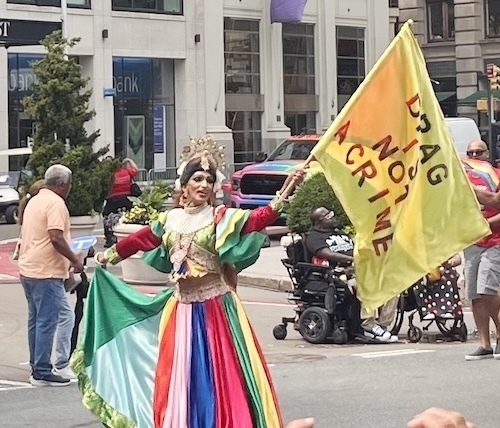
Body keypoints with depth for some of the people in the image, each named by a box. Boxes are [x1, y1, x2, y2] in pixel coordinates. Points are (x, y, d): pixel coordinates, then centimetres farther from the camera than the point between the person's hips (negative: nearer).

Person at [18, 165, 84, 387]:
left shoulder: (34, 201, 16)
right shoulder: (55, 203, -13)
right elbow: (56, 238, -23)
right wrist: (74, 260, -12)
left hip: (28, 270, 10)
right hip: (46, 272, -10)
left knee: (35, 320, 15)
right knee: (46, 323, -7)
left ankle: (36, 367, 21)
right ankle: (42, 372, -7)